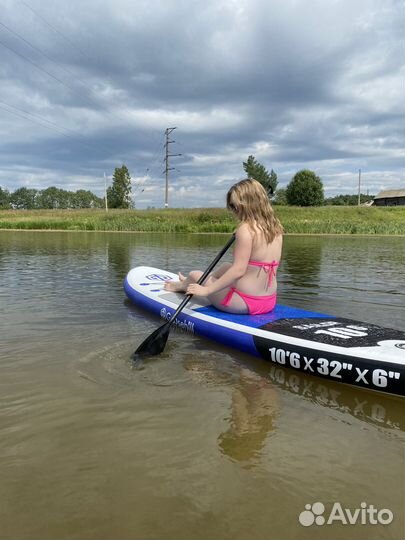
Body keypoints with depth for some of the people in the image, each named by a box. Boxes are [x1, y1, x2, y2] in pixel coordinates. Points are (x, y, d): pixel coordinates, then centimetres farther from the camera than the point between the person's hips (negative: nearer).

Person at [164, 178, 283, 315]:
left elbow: (238, 270, -26)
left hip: (244, 303, -8)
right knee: (226, 267, 31)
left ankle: (182, 286, 52)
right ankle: (188, 284, 55)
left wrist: (206, 290, -21)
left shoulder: (246, 229, -20)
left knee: (194, 275, 14)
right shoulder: (276, 228, 2)